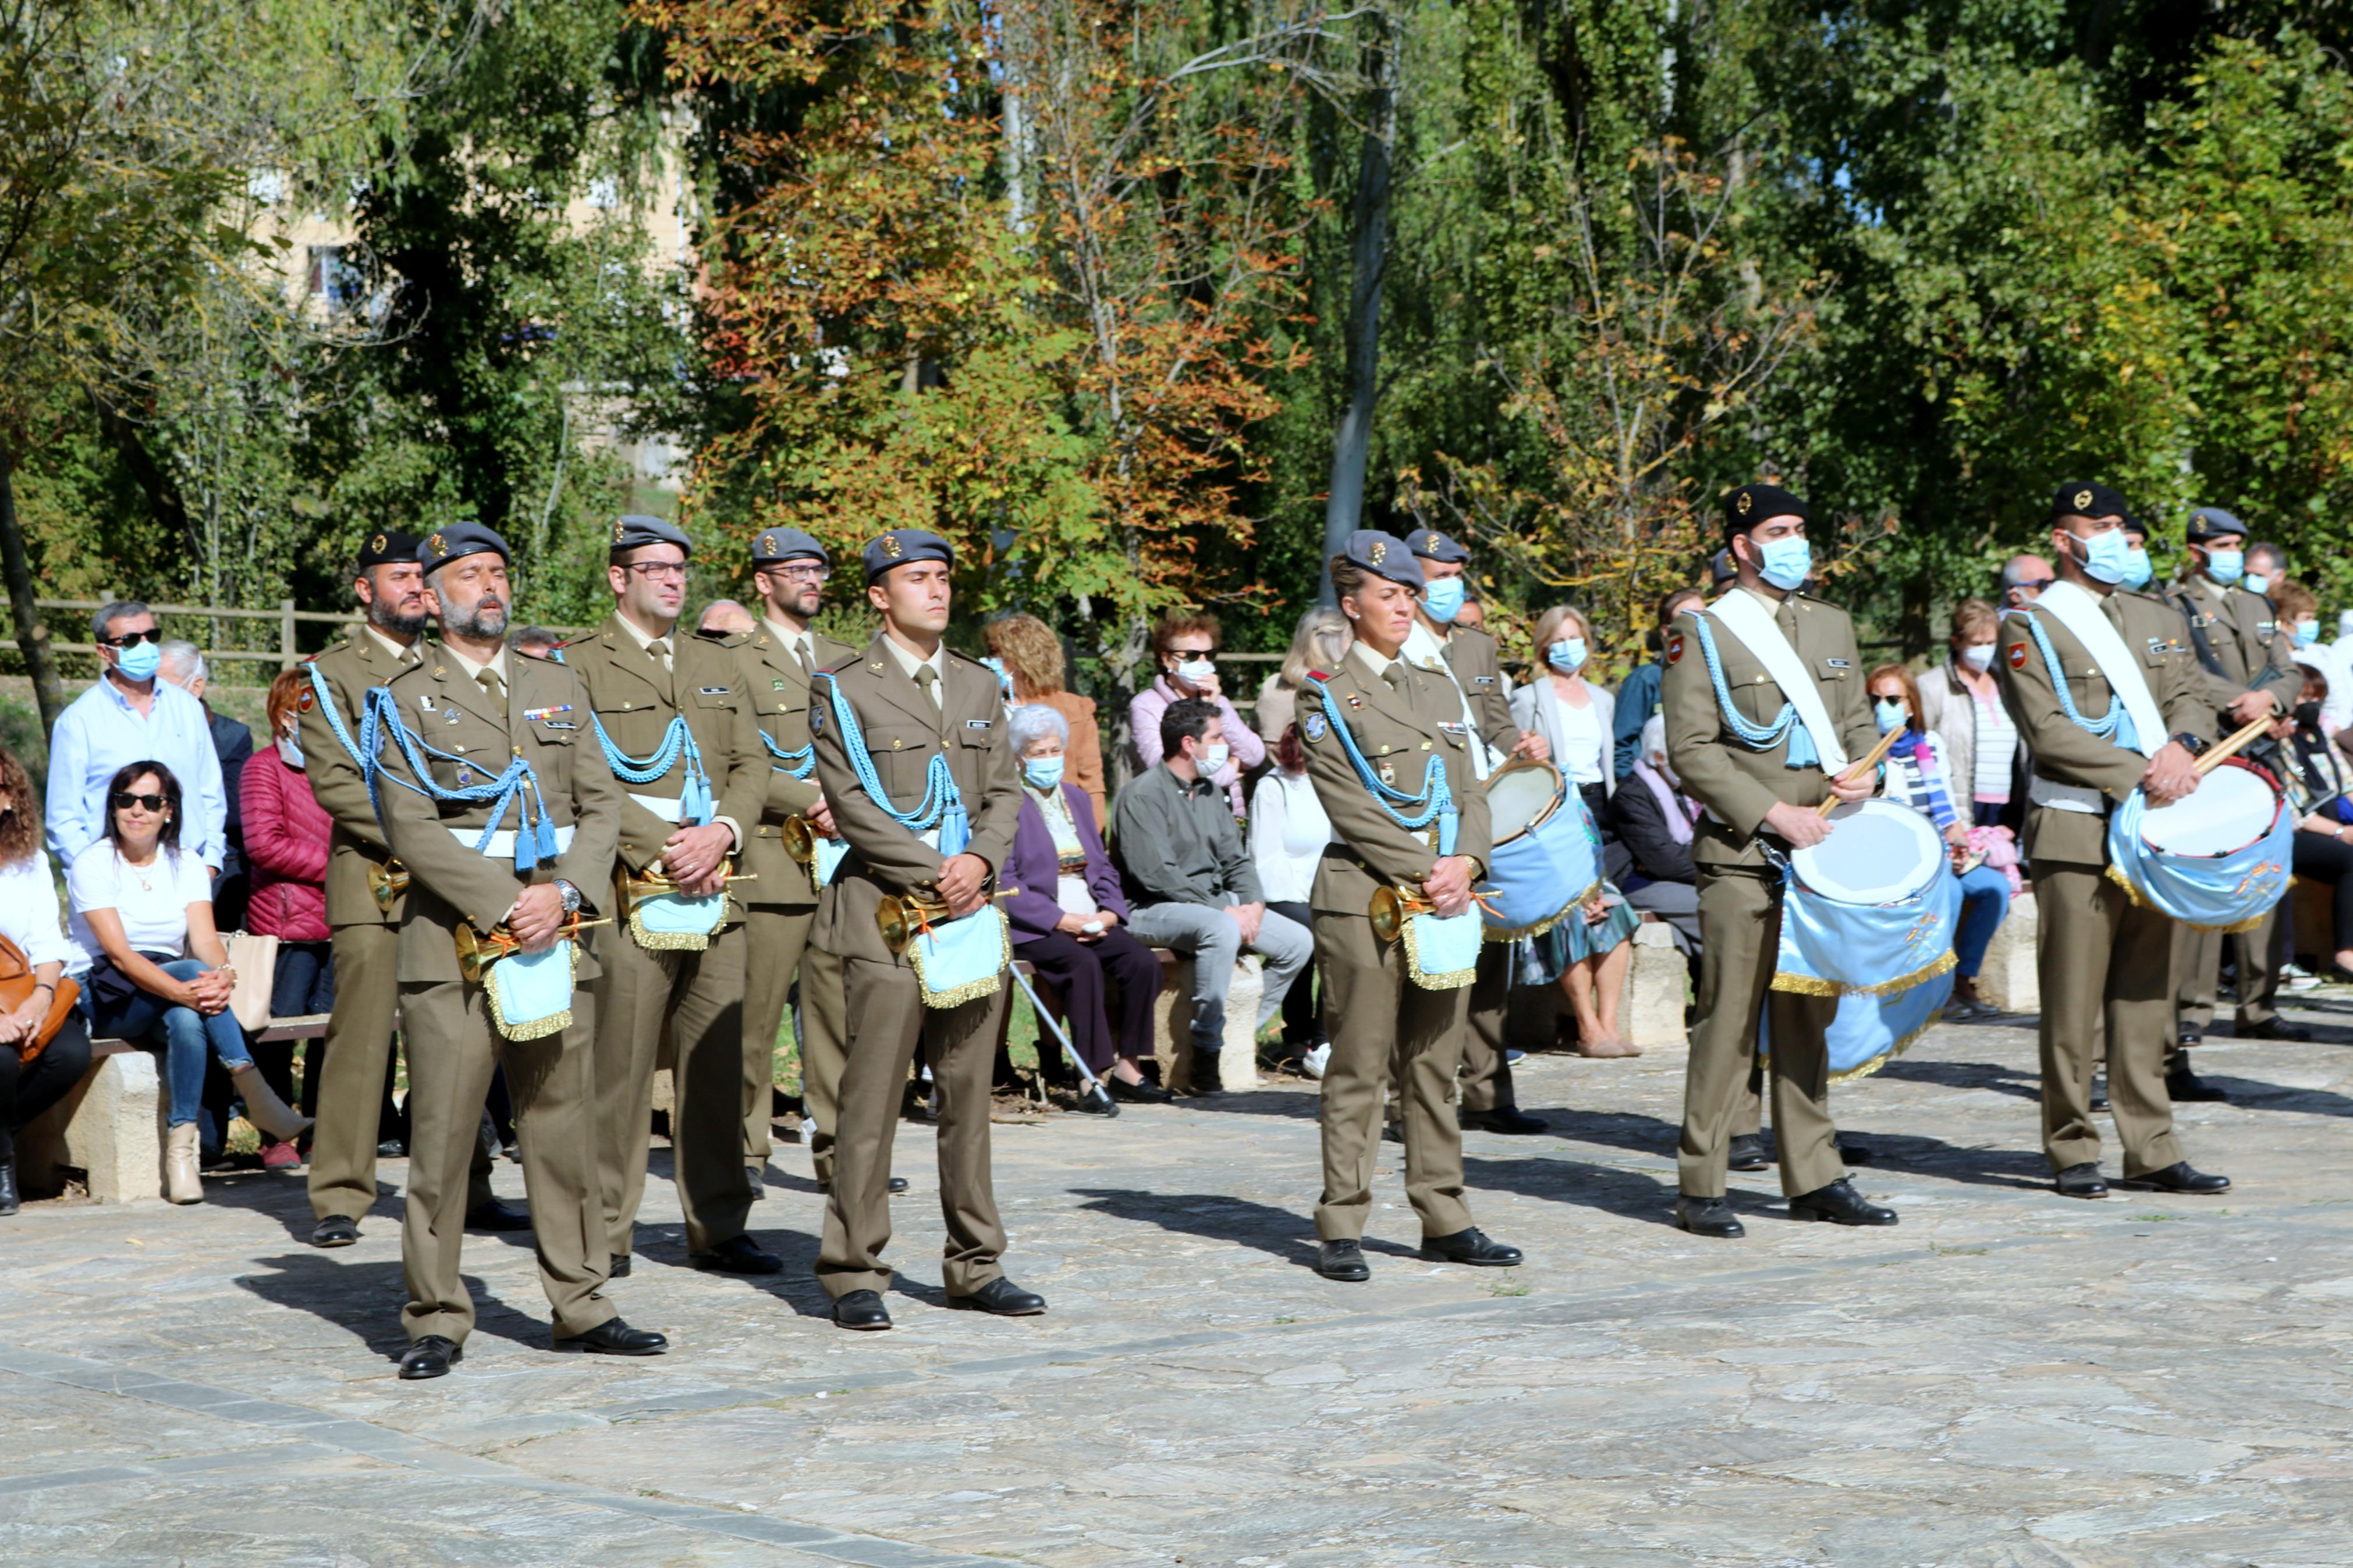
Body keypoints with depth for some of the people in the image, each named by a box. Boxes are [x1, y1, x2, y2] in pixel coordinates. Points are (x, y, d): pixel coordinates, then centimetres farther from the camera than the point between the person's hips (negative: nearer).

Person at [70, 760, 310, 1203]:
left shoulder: (186, 864, 8)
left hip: (170, 992, 4)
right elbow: (118, 952, -19)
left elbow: (206, 941, -6)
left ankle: (181, 1148, -38)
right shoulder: (93, 864, -5)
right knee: (189, 970, -34)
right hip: (107, 1000, -4)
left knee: (185, 1019, -35)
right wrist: (183, 989, -37)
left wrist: (221, 976, -32)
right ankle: (257, 1096, -41)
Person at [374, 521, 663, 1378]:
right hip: (453, 940, -4)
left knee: (566, 1128, 7)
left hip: (558, 938, 4)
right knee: (443, 1136, -4)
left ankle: (580, 1305, 15)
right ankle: (436, 1321, 3)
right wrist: (502, 907, -14)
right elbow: (412, 829, -7)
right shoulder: (408, 700, 3)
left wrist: (564, 894, -7)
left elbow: (602, 806, 11)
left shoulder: (558, 687, 16)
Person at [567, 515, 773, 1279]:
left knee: (717, 1060, 5)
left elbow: (753, 765, 15)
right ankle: (607, 1235, 3)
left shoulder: (719, 666, 21)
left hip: (716, 888, 5)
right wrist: (663, 849, -14)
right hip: (629, 893, -5)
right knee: (619, 1065, -4)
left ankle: (717, 1228, 11)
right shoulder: (580, 666, 2)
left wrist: (722, 833, -5)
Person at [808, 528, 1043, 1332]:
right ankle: (854, 1274, 1)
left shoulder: (980, 685, 17)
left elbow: (1004, 791, 13)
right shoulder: (845, 689, 0)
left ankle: (975, 1266, 14)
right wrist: (934, 873, -12)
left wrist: (980, 860, -6)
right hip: (884, 911, -5)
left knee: (969, 1093, 7)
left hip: (970, 906, 5)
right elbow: (851, 803, -7)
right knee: (872, 1097, -6)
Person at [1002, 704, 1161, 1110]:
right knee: (1084, 964, -34)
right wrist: (1061, 919, -16)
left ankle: (1126, 1066, -12)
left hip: (1091, 920, 6)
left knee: (1143, 960, -21)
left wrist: (1110, 912, -1)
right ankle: (1093, 1076, -29)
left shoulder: (1075, 798, 21)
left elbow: (1103, 867, 20)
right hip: (1035, 925, -6)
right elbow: (1005, 882, -9)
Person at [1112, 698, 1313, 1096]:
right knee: (1221, 930, -38)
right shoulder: (1143, 795, -12)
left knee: (1298, 942, -3)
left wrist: (1252, 904, -4)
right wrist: (1224, 910, -20)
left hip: (1216, 903, 9)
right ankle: (1206, 1051, -29)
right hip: (1155, 910, -9)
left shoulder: (1208, 792, 16)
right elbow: (1156, 875, -20)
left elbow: (1236, 860, 17)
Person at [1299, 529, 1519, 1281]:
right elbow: (1350, 808, -9)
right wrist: (1424, 872, -14)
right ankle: (1341, 1230, 1)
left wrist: (1464, 862, -4)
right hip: (1362, 902, -6)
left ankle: (1444, 1221, 15)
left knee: (1435, 1066, 9)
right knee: (1358, 1070, -4)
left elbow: (1470, 793, 15)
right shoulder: (1330, 699, -1)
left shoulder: (1440, 693, 19)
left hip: (1443, 900, 6)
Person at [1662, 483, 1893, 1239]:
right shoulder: (1702, 632, -3)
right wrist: (1772, 814, -15)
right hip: (1742, 856, -6)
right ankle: (1701, 1189, 1)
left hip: (1822, 849, 6)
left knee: (1810, 1019, 10)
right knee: (1730, 1021, -5)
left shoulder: (1834, 625, 17)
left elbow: (1858, 720, 23)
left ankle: (1814, 1179, 17)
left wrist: (1862, 772, 0)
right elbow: (1691, 751, -8)